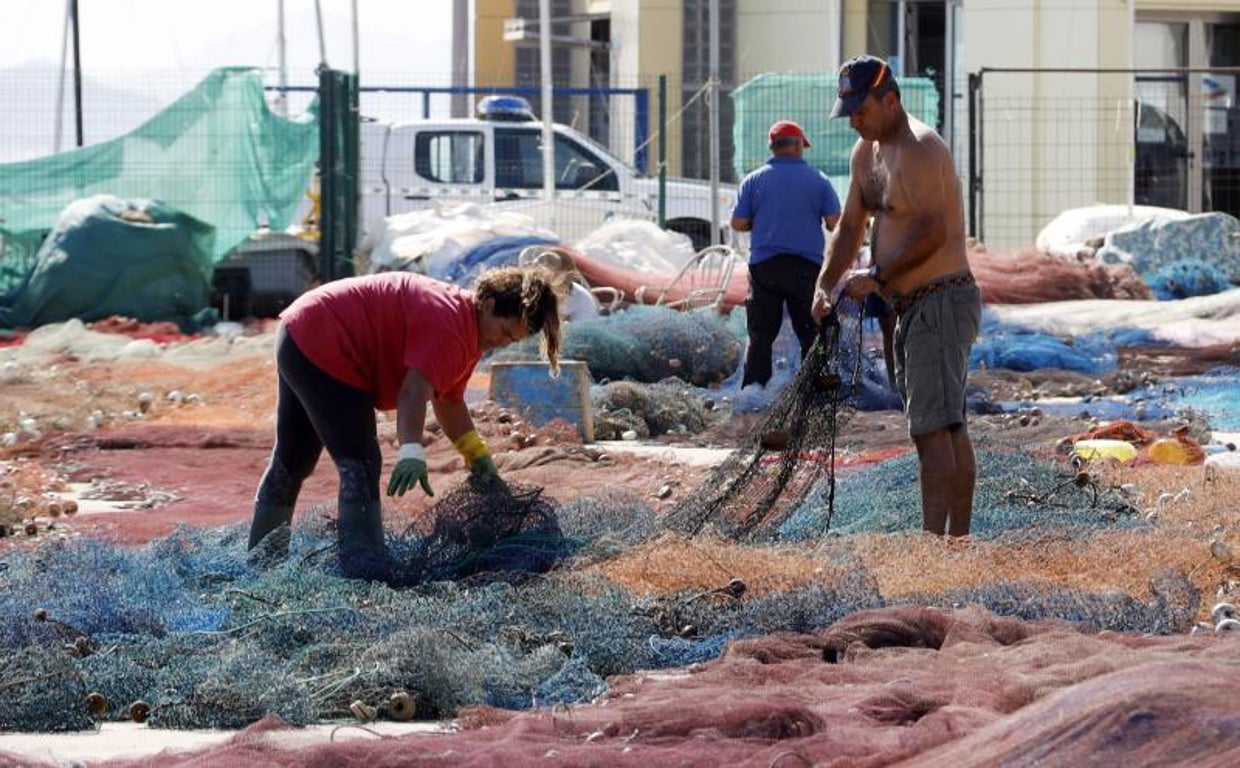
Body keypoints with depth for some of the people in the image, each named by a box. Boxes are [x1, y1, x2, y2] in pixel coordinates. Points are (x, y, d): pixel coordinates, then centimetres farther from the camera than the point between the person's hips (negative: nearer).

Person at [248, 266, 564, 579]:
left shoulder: (466, 330, 7)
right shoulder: (448, 323, -26)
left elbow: (448, 400, 14)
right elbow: (414, 391, -37)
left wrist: (478, 456, 7)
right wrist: (412, 452, -47)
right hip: (323, 350, -12)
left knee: (291, 462, 21)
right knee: (360, 465, -17)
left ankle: (262, 559, 33)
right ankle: (367, 571, -23)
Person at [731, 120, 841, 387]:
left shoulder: (754, 180, 1)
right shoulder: (818, 180, 0)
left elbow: (738, 223, 0)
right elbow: (834, 223, -2)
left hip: (764, 265, 1)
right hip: (807, 265, -1)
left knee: (761, 335, 4)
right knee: (811, 335, 6)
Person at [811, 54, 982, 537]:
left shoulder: (919, 149, -15)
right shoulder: (866, 152, 15)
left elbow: (932, 232, -23)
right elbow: (849, 228, 17)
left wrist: (877, 276, -16)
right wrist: (824, 287, 4)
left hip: (941, 302, -10)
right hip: (911, 307, 10)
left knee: (932, 426, -16)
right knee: (950, 428, 11)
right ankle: (959, 541, 14)